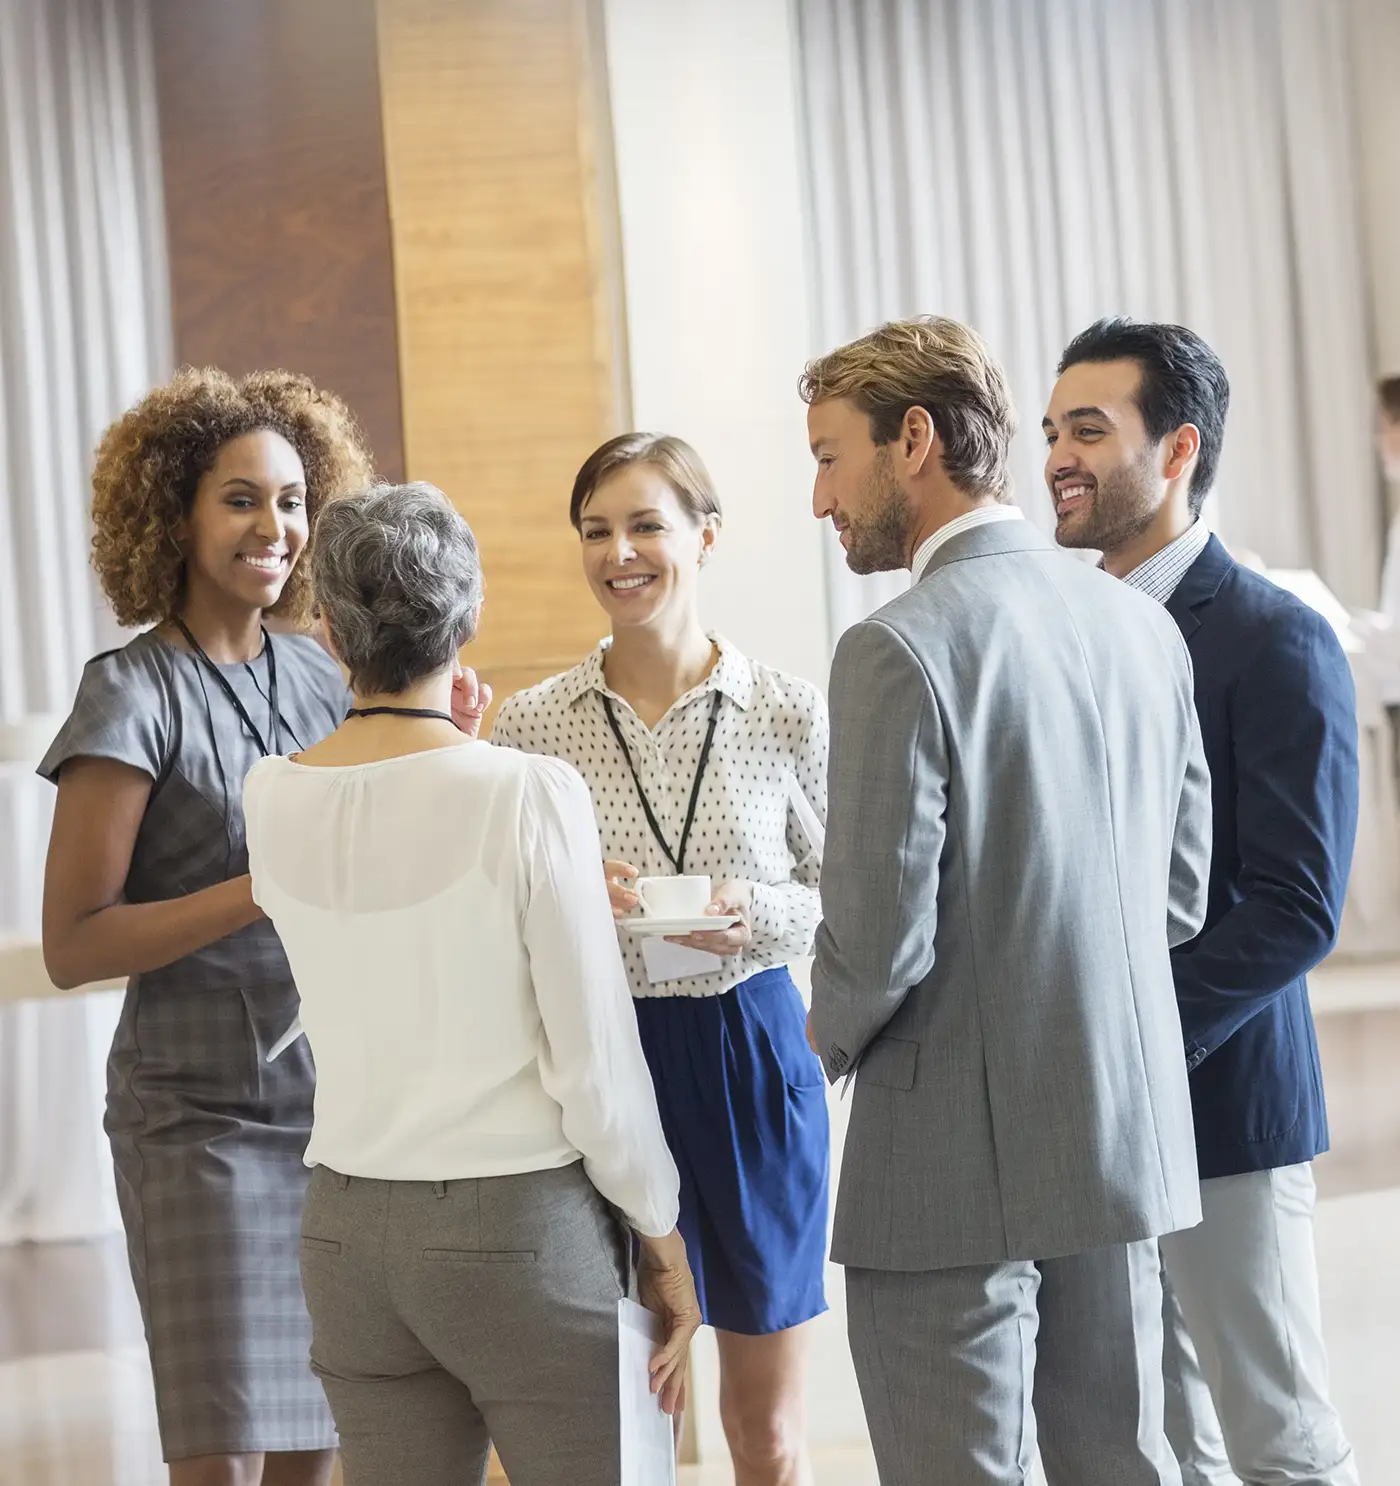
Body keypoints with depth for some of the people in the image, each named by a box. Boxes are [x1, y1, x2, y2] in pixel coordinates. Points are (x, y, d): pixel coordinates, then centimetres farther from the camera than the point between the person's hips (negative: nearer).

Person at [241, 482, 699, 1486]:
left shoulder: (272, 799, 0)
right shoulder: (530, 794, -14)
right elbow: (595, 1057, -12)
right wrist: (662, 1234, 1)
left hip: (347, 1232, 5)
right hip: (522, 1222, -5)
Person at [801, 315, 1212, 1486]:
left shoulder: (903, 651, -16)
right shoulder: (1142, 625, 5)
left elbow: (881, 936, -17)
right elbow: (1181, 892, 11)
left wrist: (836, 1040, 2)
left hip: (959, 1162, -7)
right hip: (1125, 1137, 7)